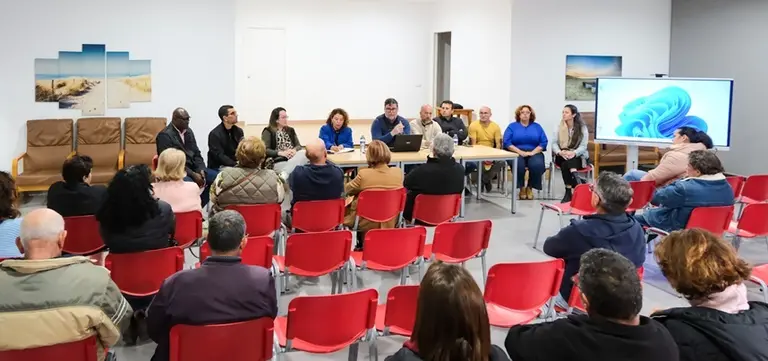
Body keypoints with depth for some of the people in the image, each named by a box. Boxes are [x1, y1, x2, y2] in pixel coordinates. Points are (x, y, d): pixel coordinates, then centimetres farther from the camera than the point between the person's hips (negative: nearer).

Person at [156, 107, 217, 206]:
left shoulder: (188, 131, 11)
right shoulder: (165, 135, -11)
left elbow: (196, 154, 13)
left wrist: (201, 170, -8)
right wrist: (193, 175, -23)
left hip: (193, 168, 8)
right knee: (191, 184, -38)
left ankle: (199, 206, 1)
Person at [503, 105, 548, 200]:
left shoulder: (537, 126, 14)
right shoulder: (512, 126, 10)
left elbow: (544, 142, 4)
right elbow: (507, 142, -4)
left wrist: (533, 152, -13)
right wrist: (520, 152, -15)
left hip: (534, 153, 1)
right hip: (516, 153, -1)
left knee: (537, 164, -32)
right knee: (518, 164, -35)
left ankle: (530, 187, -8)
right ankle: (521, 187, -11)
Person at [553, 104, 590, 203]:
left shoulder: (582, 128, -3)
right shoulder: (559, 127, 4)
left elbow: (583, 146, -10)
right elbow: (554, 143, -3)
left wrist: (573, 153, -31)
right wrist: (560, 152, -25)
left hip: (578, 157, -2)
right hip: (562, 157, 2)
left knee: (565, 164, -33)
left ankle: (569, 192, -31)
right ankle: (579, 183, -32)